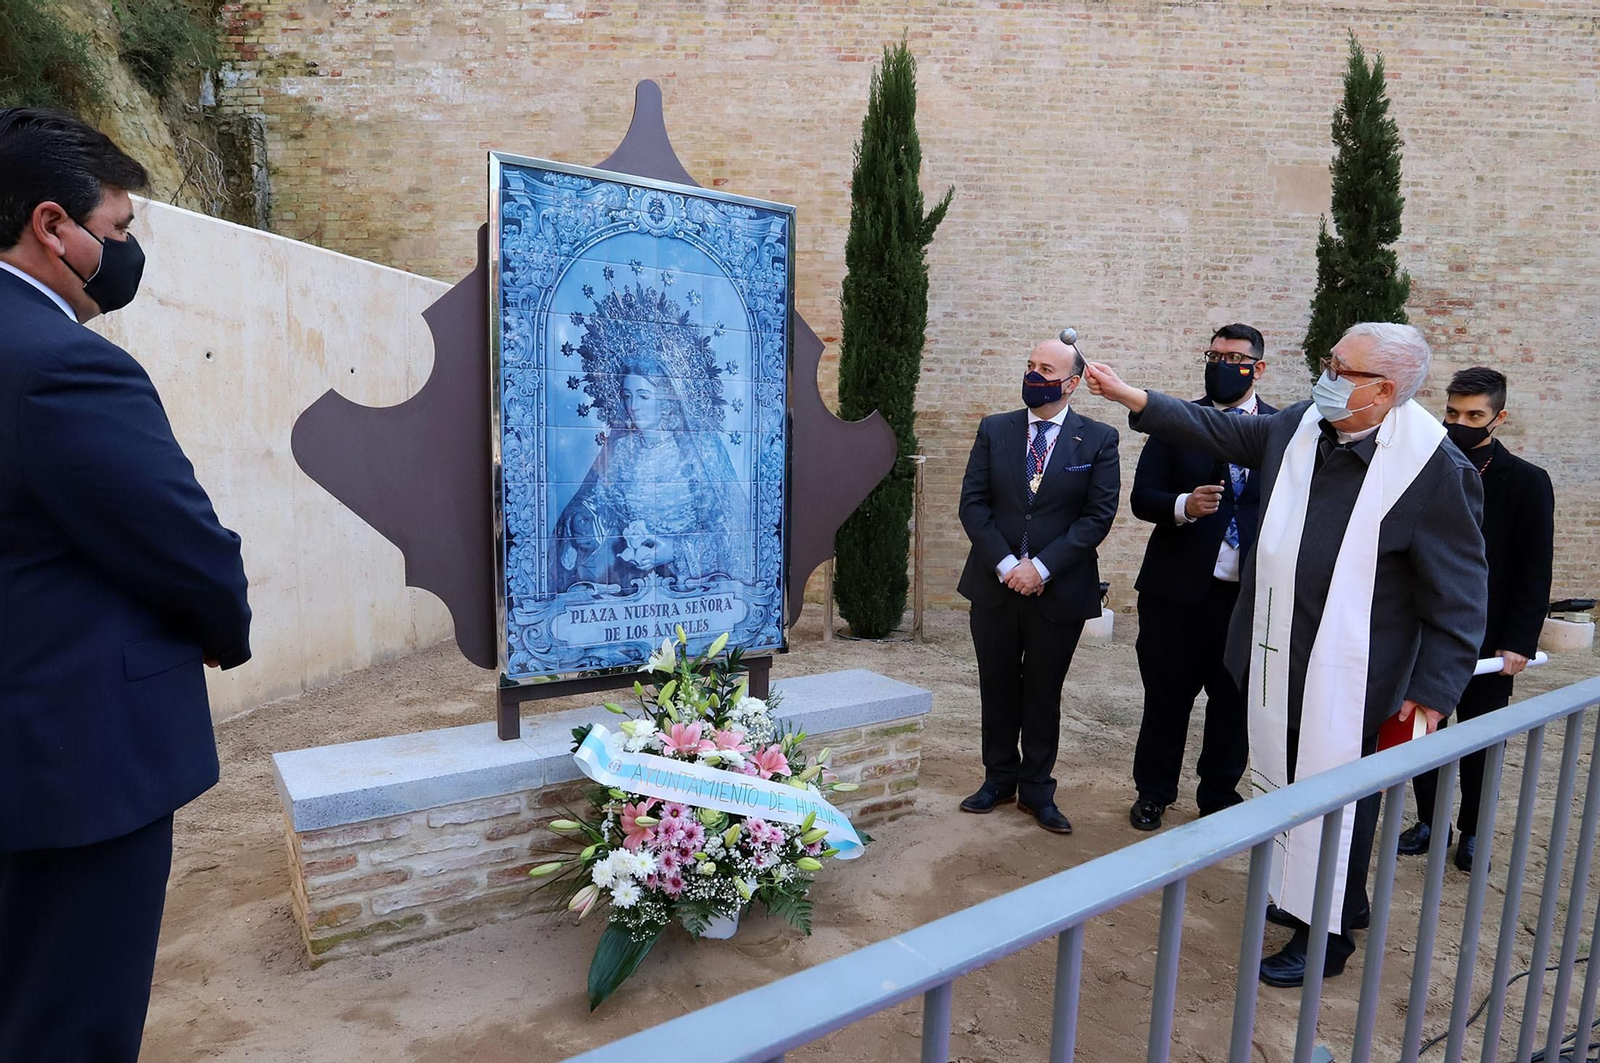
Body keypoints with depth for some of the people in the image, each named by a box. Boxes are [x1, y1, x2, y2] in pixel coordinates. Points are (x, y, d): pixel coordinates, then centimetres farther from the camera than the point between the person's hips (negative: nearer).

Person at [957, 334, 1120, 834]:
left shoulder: (1098, 439, -1)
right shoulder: (994, 430, 5)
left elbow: (1098, 515, -7)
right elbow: (973, 502, 0)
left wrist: (1041, 567, -15)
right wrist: (1005, 564, -12)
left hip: (1058, 590, -2)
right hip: (994, 585, 2)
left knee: (1043, 692, 11)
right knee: (998, 689, 13)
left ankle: (1036, 789, 27)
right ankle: (999, 779, 31)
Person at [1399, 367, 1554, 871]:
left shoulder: (1527, 481, -4)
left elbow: (1535, 573, -5)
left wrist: (1519, 642, -11)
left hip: (1487, 639, -2)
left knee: (1480, 743, 12)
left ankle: (1472, 831, 29)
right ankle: (1429, 822, 27)